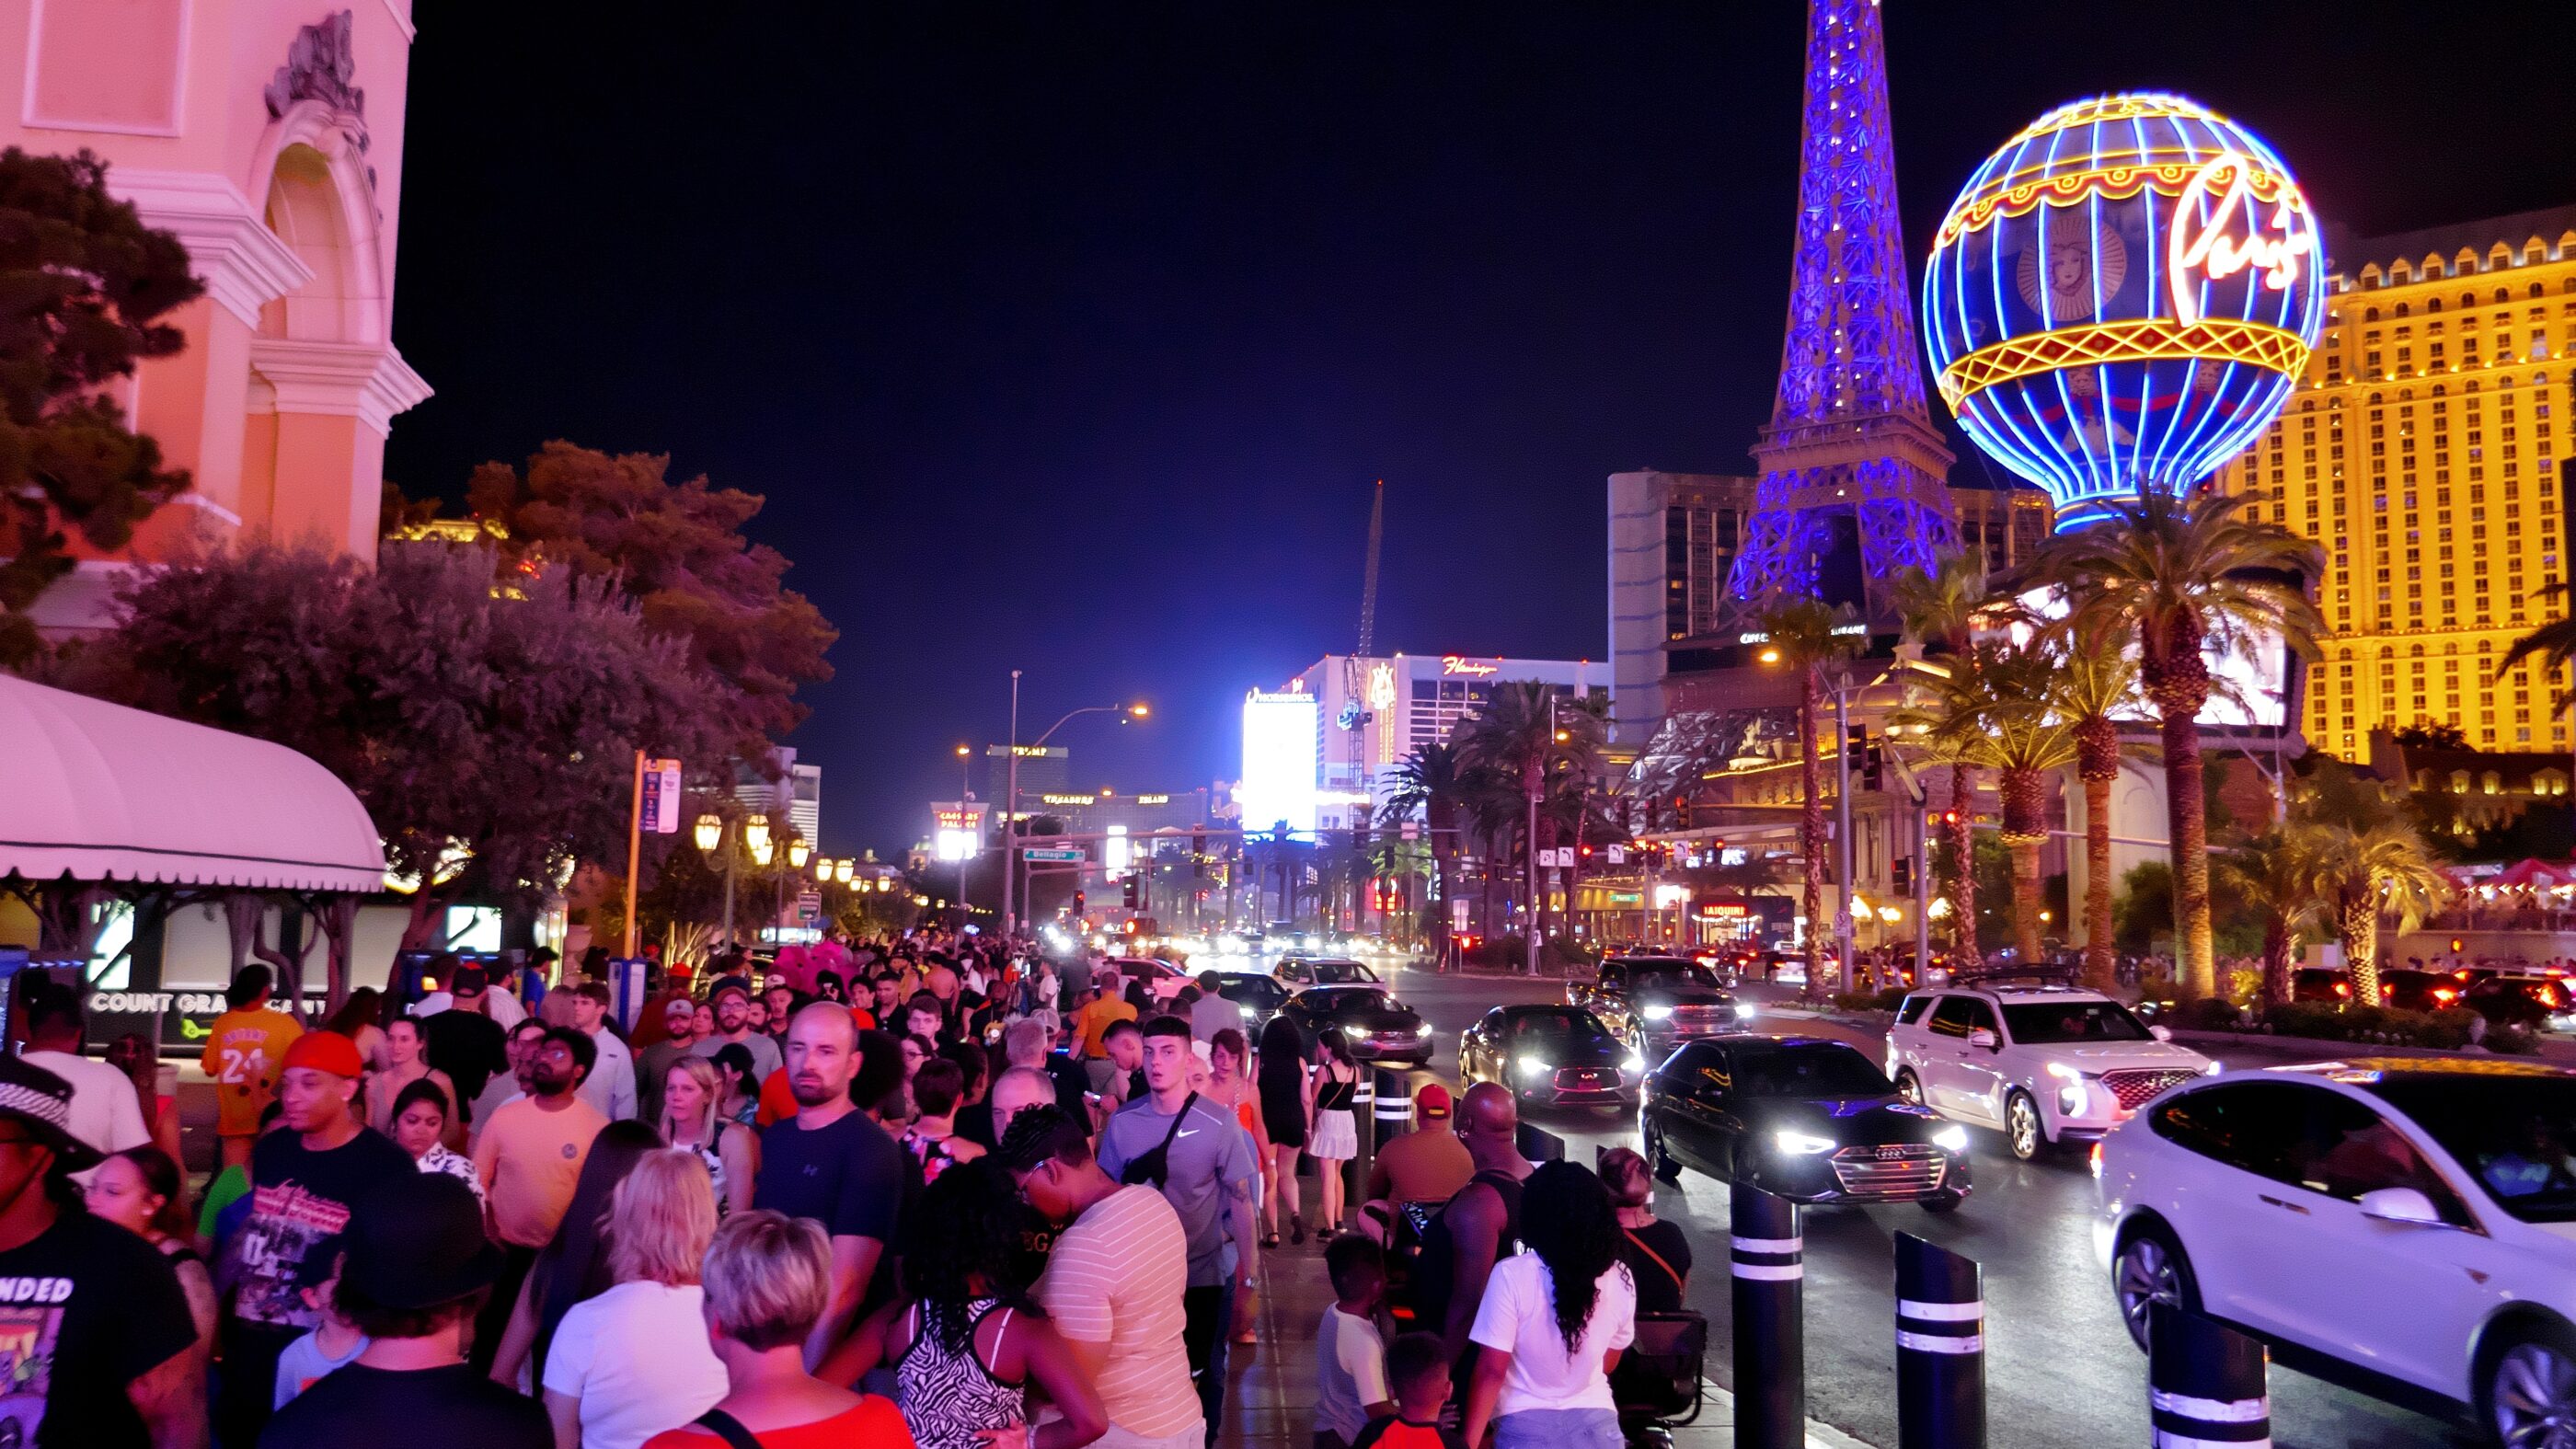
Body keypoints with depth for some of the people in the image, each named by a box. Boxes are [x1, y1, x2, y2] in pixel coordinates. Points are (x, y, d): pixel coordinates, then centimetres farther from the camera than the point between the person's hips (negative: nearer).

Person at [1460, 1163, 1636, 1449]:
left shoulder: (1512, 1275, -15)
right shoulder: (1620, 1279, -3)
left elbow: (1492, 1369, -15)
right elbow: (1608, 1363, 11)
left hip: (1526, 1425, -3)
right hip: (1597, 1421, 3)